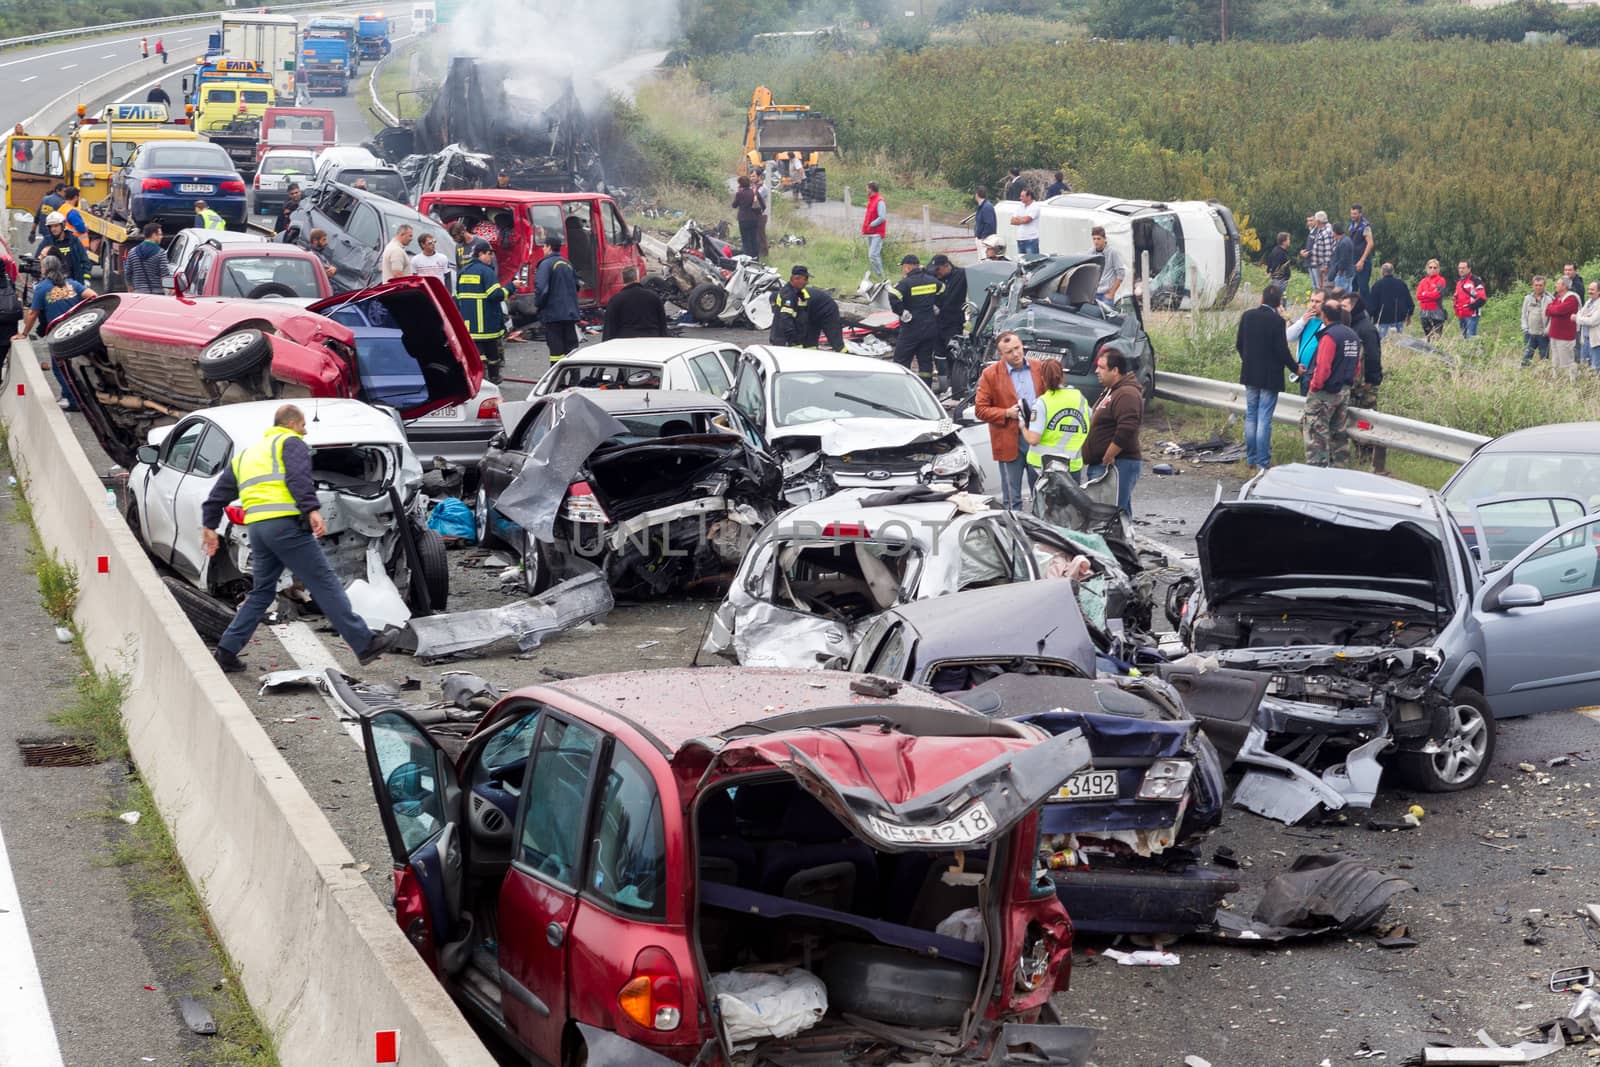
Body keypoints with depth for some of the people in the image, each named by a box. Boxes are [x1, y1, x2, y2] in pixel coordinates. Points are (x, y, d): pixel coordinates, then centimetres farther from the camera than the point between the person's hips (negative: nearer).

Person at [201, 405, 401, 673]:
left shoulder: (245, 455, 30)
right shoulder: (291, 442, 6)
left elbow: (219, 493, 31)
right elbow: (299, 477, -14)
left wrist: (210, 526, 36)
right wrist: (312, 510, -23)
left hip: (255, 529, 7)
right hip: (285, 524, -7)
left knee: (262, 592, 19)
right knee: (325, 585, -7)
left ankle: (227, 651, 12)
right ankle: (364, 644, -8)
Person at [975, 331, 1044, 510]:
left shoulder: (1039, 368, 4)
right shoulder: (990, 374, -4)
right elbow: (981, 409, -4)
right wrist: (1006, 413, -16)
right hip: (1010, 441, -3)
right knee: (1012, 499, 4)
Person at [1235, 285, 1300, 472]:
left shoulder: (1247, 316, -1)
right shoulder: (1277, 320, -17)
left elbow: (1239, 344, 5)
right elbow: (1282, 350, -15)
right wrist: (1295, 368, 0)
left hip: (1250, 374, 5)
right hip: (1270, 376, -5)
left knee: (1251, 416, 14)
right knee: (1264, 419, -2)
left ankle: (1251, 457, 19)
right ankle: (1263, 461, 0)